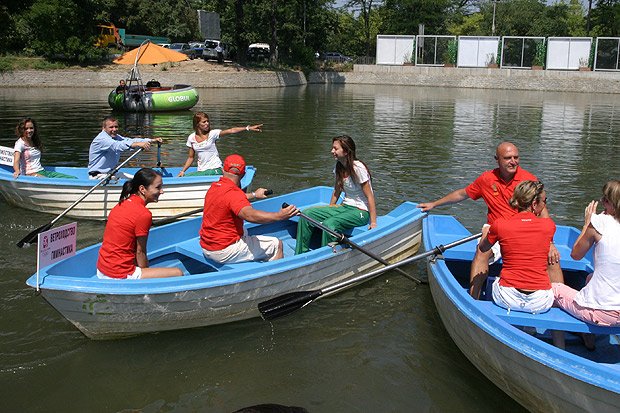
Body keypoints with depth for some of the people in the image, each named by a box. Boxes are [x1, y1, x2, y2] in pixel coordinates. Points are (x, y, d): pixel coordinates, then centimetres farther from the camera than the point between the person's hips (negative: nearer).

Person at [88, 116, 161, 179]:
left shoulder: (116, 137, 9)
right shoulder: (101, 139, -21)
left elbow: (131, 140, -1)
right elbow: (117, 146, -38)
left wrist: (152, 140, -15)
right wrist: (138, 144, -52)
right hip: (98, 175, -9)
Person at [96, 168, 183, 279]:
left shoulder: (122, 204, 8)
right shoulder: (144, 214, -18)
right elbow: (140, 252, -10)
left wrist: (144, 270, 12)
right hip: (119, 276, -9)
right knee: (177, 273, -7)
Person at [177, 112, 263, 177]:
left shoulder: (212, 134, -5)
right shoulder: (191, 138, 5)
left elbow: (231, 131, -17)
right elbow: (190, 158, 14)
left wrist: (248, 128, -27)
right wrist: (182, 171, 3)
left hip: (214, 169, -4)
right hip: (201, 170, 4)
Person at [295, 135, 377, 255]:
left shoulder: (358, 168, -18)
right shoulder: (339, 166, 5)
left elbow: (370, 196, -17)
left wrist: (373, 223, -18)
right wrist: (329, 210, 13)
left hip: (361, 212, -8)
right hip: (345, 206, 8)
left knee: (329, 224, -34)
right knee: (307, 214, -8)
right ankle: (300, 255, -4)